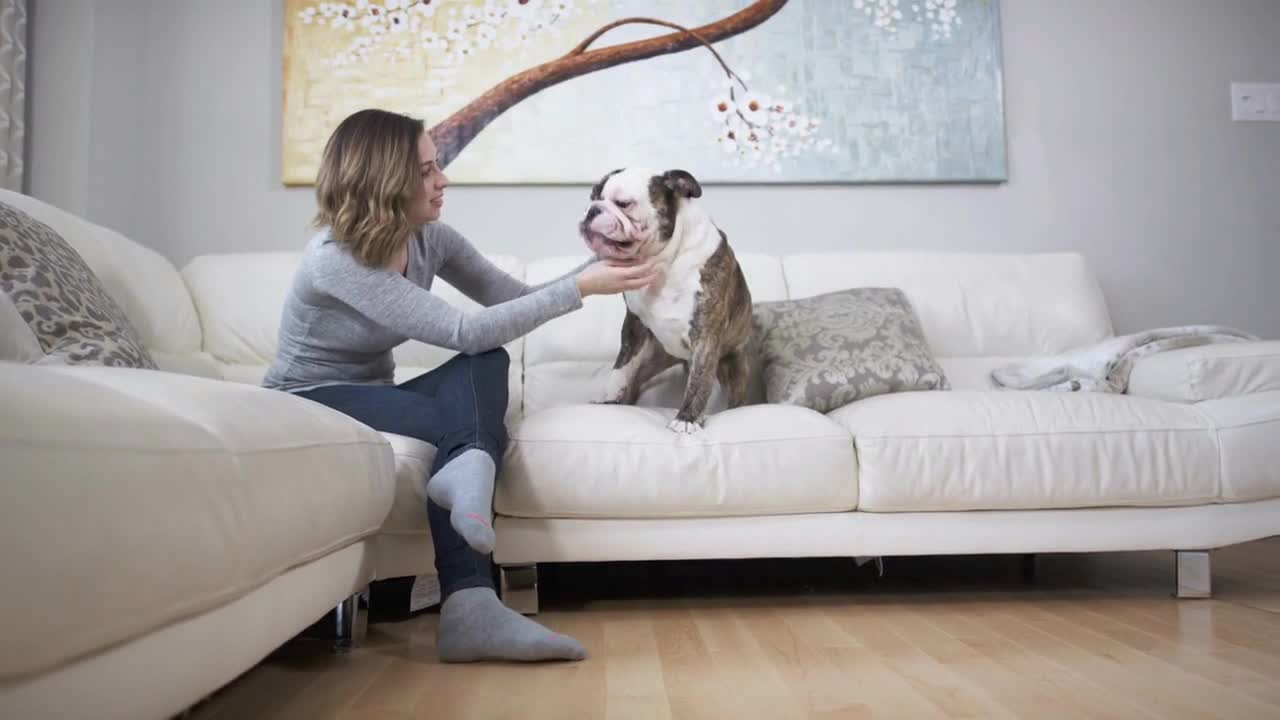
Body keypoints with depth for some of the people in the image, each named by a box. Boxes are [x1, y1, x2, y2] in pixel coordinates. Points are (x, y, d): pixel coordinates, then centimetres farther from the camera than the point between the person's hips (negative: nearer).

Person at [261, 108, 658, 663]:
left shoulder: (430, 239, -3)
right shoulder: (335, 257, -26)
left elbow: (515, 298, -2)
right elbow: (464, 332, -33)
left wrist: (601, 263, -15)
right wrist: (578, 289, -32)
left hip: (370, 396, 7)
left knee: (486, 366, -25)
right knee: (473, 426, -27)